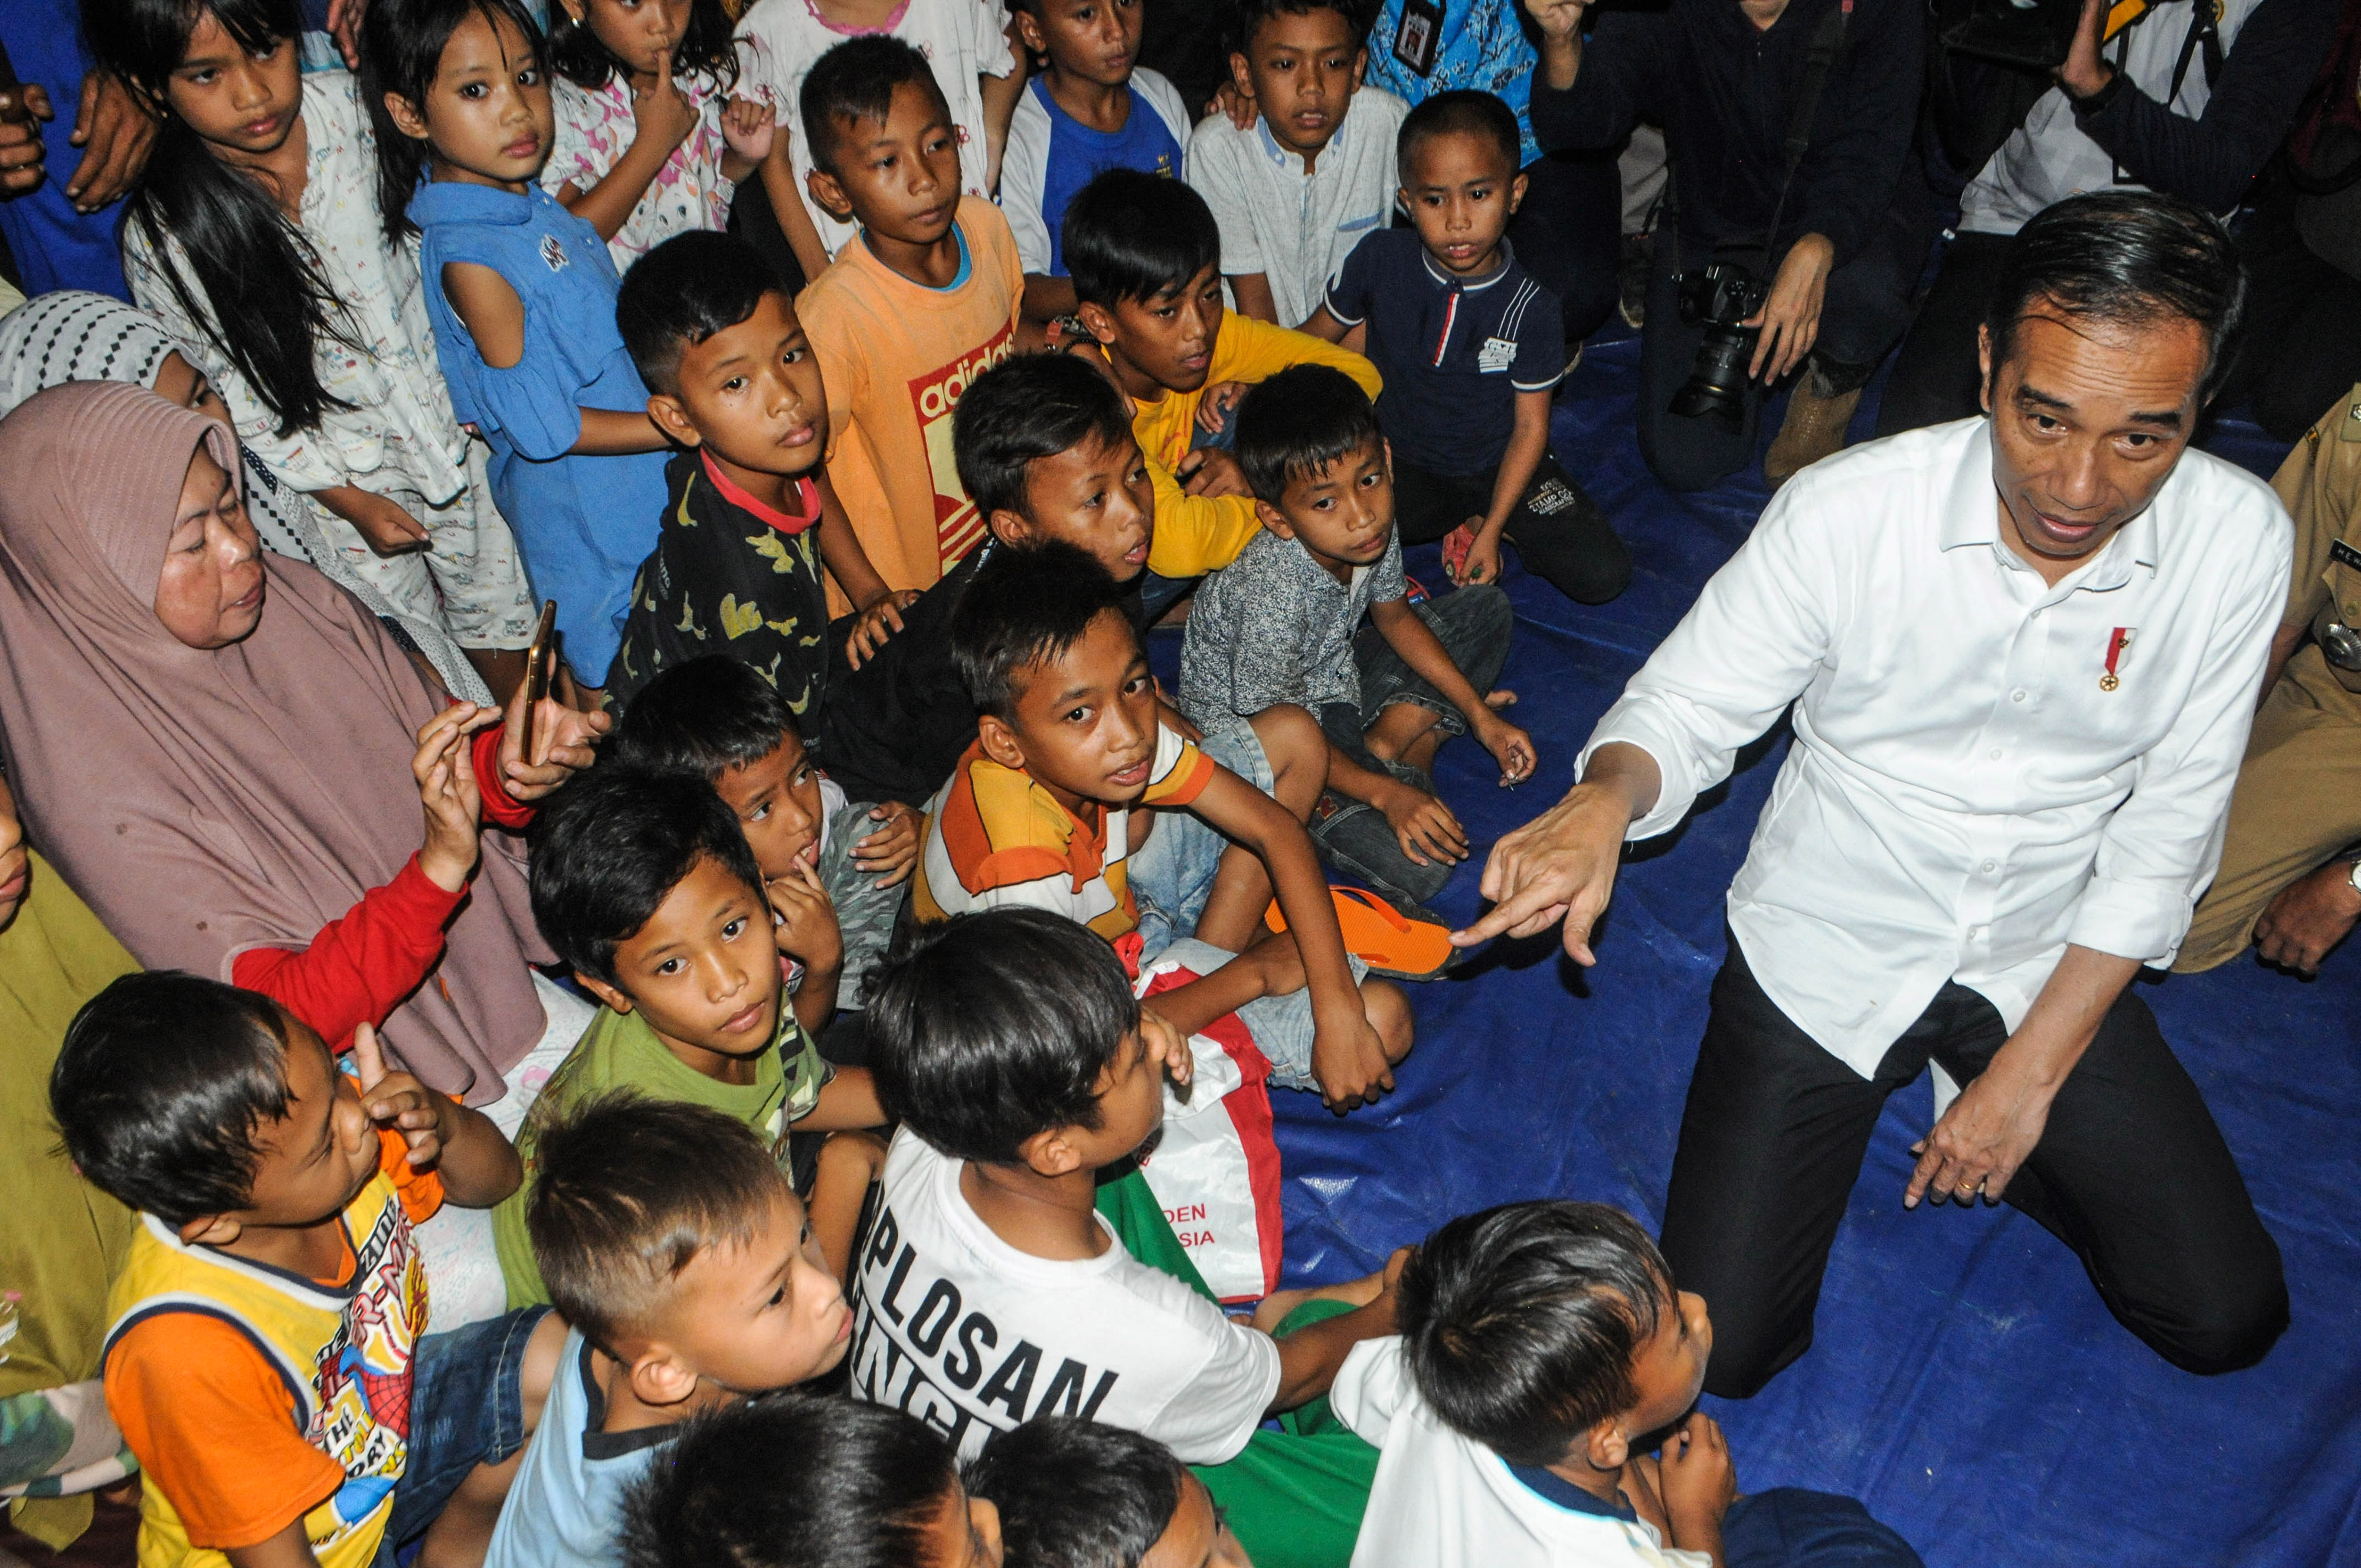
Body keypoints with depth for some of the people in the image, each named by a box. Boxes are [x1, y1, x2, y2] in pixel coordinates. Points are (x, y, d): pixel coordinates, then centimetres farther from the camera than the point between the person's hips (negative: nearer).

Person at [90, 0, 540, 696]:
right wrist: (350, 500, -10)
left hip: (449, 423, 3)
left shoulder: (355, 108, -15)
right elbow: (227, 395, -10)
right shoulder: (162, 235, -21)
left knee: (503, 638, 20)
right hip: (336, 478, -2)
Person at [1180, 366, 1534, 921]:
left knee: (1486, 609, 11)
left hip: (1334, 679, 8)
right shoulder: (1273, 594, -36)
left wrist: (1479, 713, 4)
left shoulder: (1373, 531, -15)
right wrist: (1385, 794, -24)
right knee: (1418, 864, -25)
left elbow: (1393, 615, 6)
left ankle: (1390, 739, 0)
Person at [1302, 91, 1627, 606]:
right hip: (1399, 461, 1)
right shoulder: (1381, 260, -12)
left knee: (1602, 575, -17)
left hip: (1499, 466, -1)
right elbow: (1315, 336, 4)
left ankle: (1478, 520, 9)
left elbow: (1530, 427, -10)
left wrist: (1490, 530, -15)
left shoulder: (1529, 307, -16)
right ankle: (1458, 519, -1)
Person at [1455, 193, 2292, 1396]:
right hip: (1829, 949, -2)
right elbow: (1688, 707, -11)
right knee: (1720, 1349, -4)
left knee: (2227, 1320, -2)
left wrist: (2030, 1073, -10)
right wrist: (1606, 798, -37)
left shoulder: (2237, 540, -14)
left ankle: (1990, 1112, 22)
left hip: (2049, 959, 2)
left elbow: (2165, 833, -8)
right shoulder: (1846, 511, -22)